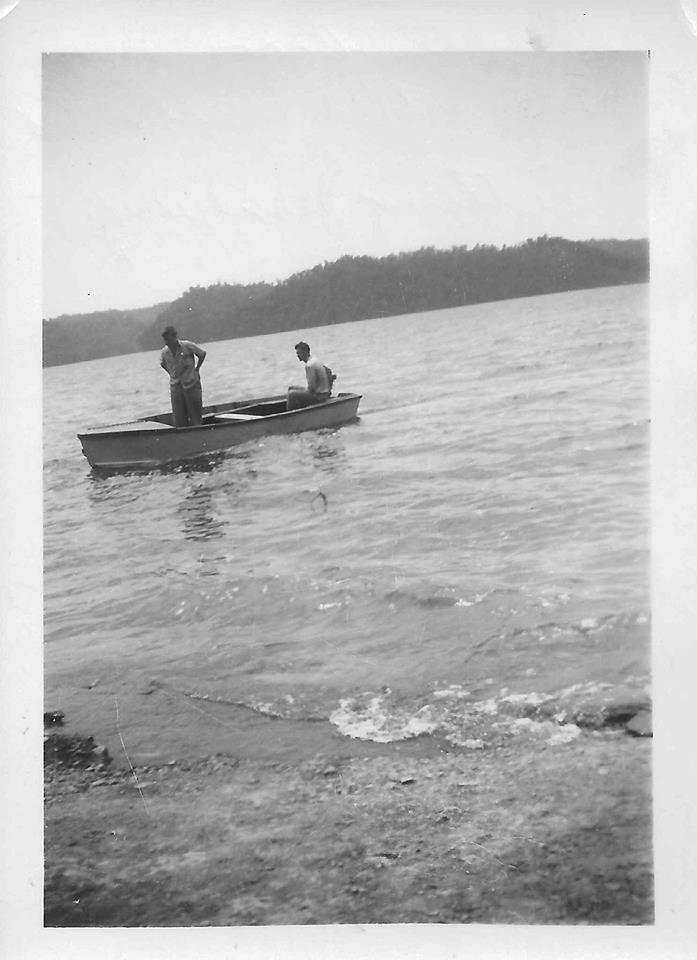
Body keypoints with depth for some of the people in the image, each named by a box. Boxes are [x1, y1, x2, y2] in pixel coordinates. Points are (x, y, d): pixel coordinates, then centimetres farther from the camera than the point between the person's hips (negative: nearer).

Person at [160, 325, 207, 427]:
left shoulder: (187, 346, -12)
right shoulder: (164, 352, -1)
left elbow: (202, 354, 2)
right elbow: (162, 363, 21)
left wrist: (196, 369, 2)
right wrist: (171, 373, 11)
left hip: (191, 384, -3)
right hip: (175, 386, 3)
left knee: (194, 415, 1)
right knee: (179, 419, 1)